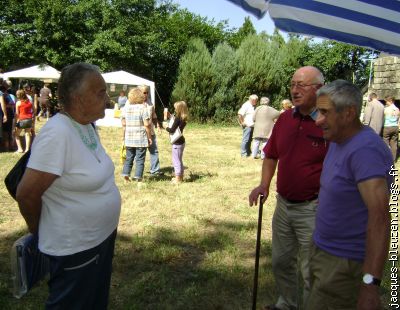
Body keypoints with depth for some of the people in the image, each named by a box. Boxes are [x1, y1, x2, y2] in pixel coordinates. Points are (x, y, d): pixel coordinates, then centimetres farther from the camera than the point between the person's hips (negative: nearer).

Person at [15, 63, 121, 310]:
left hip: (102, 236, 8)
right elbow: (27, 193, -23)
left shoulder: (88, 126, 0)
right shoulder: (57, 133, -26)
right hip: (75, 248, -8)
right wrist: (40, 231, -6)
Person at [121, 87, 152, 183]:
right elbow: (146, 125, -12)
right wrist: (149, 137, -3)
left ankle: (126, 174, 8)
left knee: (129, 157, 15)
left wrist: (124, 136, 17)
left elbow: (123, 124, 7)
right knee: (140, 159, 4)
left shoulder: (125, 108, 4)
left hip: (129, 138, 4)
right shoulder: (142, 108, -10)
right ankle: (138, 177, 5)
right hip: (141, 139, -4)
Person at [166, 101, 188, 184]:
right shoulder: (183, 118, 6)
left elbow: (172, 130, -19)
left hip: (177, 142, -9)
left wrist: (166, 128, 0)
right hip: (181, 141, 9)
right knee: (179, 160, 19)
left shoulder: (178, 118, -19)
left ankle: (178, 179, 5)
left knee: (176, 160, 0)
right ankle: (180, 177, 28)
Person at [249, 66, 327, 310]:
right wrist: (264, 185, 2)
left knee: (311, 271, 10)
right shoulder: (285, 118, 3)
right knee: (281, 262, 23)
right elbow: (271, 155, 14)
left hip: (312, 209, -6)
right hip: (283, 205, 7)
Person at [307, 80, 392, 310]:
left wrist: (371, 282, -34)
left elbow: (379, 215, -31)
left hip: (346, 263, -9)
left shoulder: (365, 149, -25)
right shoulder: (338, 142, 6)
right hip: (323, 251, 9)